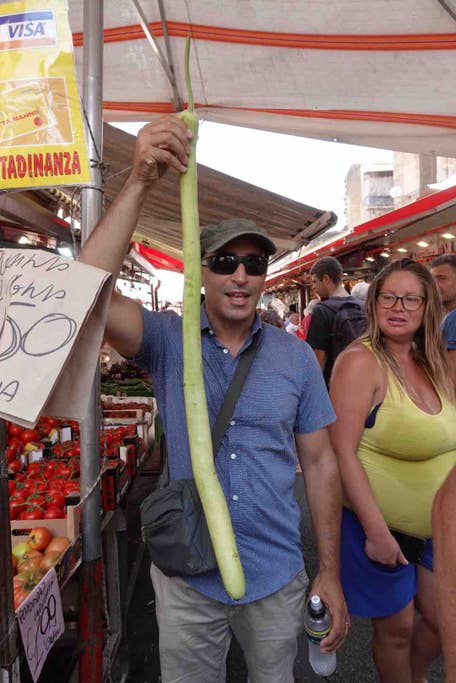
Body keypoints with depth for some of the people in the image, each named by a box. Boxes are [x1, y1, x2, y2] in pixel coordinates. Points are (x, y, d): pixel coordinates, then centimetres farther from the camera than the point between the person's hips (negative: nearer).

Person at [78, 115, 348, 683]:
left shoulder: (295, 356, -5)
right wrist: (138, 182, -34)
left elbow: (319, 463, -1)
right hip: (186, 577, -1)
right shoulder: (169, 342, -10)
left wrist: (330, 573, 0)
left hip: (277, 576, 2)